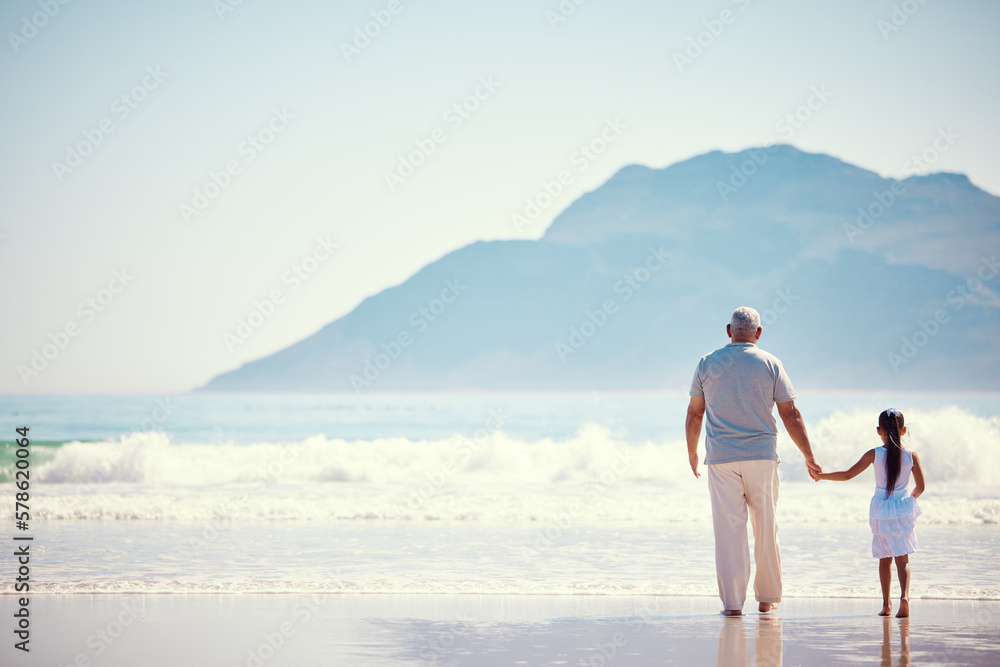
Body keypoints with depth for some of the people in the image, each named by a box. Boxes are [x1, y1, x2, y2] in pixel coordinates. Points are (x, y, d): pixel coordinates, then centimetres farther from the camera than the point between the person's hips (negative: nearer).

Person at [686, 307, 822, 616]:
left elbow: (694, 414, 9)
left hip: (721, 457, 0)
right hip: (761, 455, 0)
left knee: (729, 529, -2)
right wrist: (809, 457, 8)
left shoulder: (708, 363, 5)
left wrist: (692, 452, 23)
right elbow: (791, 416, 0)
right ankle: (767, 598, 17)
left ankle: (732, 602, -6)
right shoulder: (770, 364, 1)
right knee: (765, 527, 10)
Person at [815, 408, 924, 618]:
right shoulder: (911, 456, -3)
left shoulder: (874, 455, -5)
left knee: (884, 559, 12)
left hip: (880, 512, 0)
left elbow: (848, 474, -5)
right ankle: (904, 595, -24)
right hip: (903, 510, 0)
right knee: (902, 558, 0)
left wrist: (822, 475, 7)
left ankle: (886, 603, 13)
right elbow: (920, 486, 1)